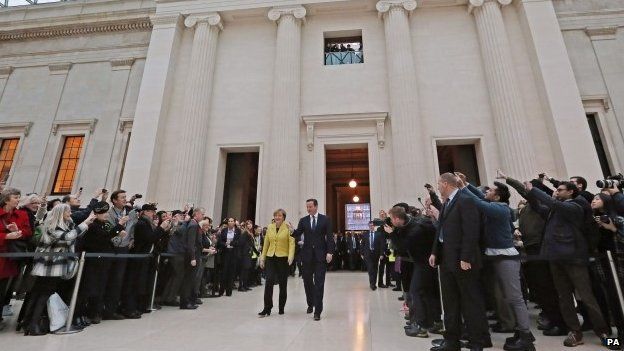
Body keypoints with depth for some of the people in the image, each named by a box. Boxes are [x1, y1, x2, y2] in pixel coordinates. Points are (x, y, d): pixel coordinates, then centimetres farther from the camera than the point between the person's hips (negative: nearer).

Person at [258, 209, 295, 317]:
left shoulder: (288, 227, -4)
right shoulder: (269, 227, 8)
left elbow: (292, 243, -10)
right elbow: (266, 243, 13)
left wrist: (291, 256, -22)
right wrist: (262, 258, 11)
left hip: (283, 258, -2)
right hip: (270, 258, 3)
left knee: (283, 284, 8)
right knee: (269, 282, -9)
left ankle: (281, 308, 25)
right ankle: (267, 308, 2)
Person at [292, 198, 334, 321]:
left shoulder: (325, 219, 1)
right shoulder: (303, 220, 8)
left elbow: (329, 236, -2)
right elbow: (297, 235, 1)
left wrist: (330, 252, -11)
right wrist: (292, 231, -21)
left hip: (321, 255, -3)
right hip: (307, 254, 3)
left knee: (319, 283, -1)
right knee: (307, 281, 11)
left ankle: (317, 311, 8)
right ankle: (311, 304, 35)